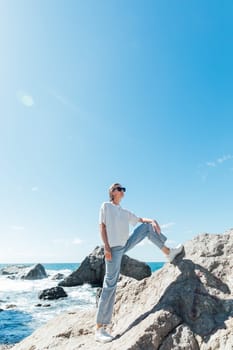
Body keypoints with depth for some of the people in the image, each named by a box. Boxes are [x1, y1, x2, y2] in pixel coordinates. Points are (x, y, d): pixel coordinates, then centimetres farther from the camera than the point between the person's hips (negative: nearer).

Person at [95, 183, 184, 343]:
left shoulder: (125, 212, 22)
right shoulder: (106, 206, 3)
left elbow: (141, 219, 16)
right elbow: (102, 227, -5)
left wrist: (152, 220, -6)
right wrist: (106, 247, -15)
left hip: (126, 245, 7)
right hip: (114, 248, -7)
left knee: (147, 226, 6)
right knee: (110, 285, -10)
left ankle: (168, 252, 9)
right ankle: (100, 329, -3)